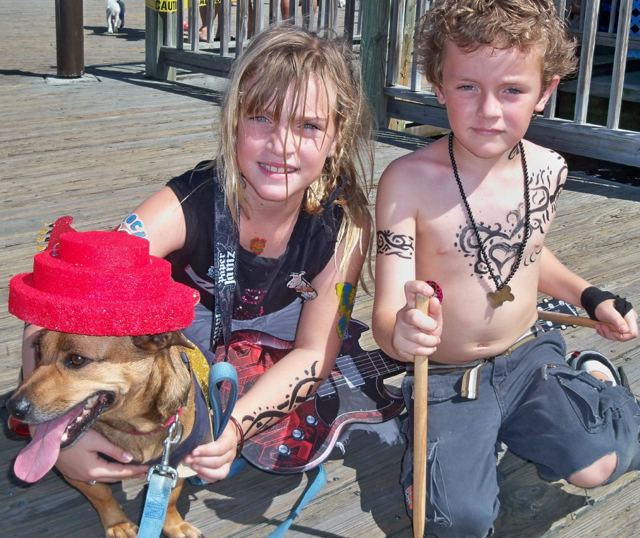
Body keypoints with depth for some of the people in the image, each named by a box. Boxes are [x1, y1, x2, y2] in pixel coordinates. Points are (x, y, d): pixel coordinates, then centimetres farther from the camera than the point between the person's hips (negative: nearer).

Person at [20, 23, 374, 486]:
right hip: (180, 333, -1)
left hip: (273, 331, 2)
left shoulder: (346, 222, -28)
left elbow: (315, 350, -23)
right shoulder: (187, 208, -36)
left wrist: (234, 426, -40)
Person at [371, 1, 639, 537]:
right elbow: (387, 311, -22)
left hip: (530, 357, 3)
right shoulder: (407, 181, -20)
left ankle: (594, 379, 14)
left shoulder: (548, 170, -5)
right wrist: (401, 333, -45)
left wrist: (591, 297, 7)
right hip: (447, 377, -3)